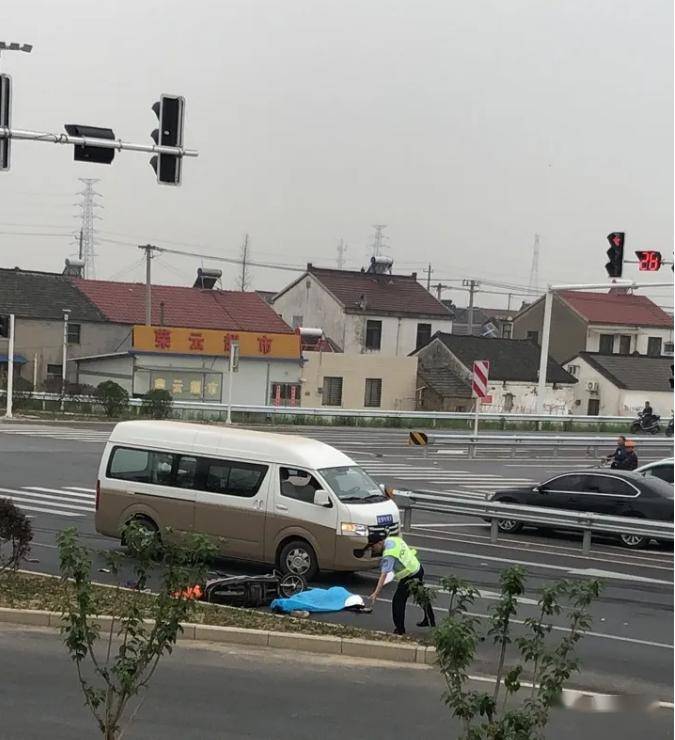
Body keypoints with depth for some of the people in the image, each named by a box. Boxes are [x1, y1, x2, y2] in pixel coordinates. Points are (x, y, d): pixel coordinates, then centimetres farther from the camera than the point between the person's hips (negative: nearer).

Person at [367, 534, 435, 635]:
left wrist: (376, 593, -39)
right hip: (418, 569, 10)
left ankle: (399, 629, 2)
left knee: (398, 601, -2)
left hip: (410, 576, -10)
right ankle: (430, 621, 43)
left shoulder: (388, 555, -26)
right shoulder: (393, 539, 0)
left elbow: (384, 574, -35)